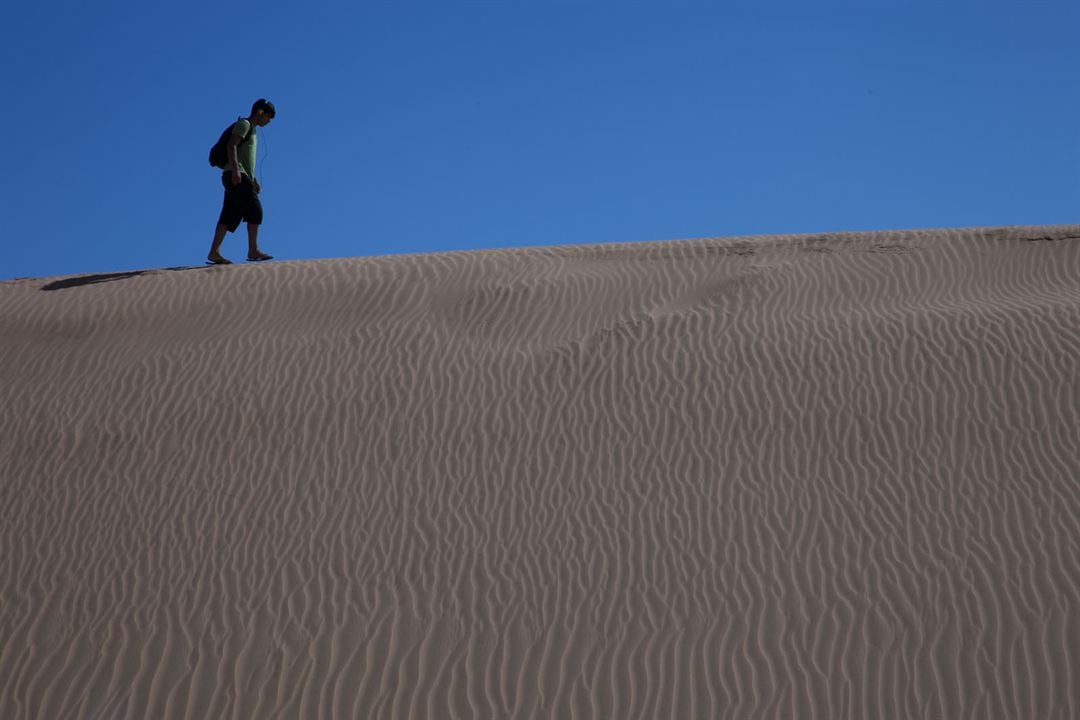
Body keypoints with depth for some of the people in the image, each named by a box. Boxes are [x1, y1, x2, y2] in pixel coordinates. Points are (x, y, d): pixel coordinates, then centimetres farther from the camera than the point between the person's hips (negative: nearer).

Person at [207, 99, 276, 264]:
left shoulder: (252, 129, 26)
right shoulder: (244, 124, -3)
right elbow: (231, 146, -16)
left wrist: (254, 180, 27)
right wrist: (235, 170, -25)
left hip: (241, 177, 9)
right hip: (236, 175, -9)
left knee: (229, 216, 1)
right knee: (254, 210, -12)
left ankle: (214, 252, -5)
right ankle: (253, 251, -13)